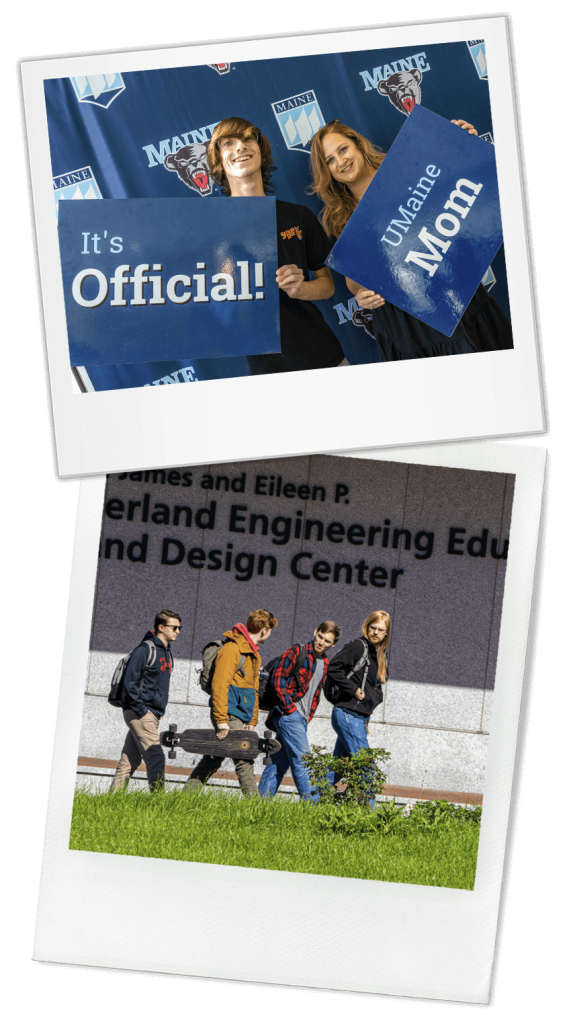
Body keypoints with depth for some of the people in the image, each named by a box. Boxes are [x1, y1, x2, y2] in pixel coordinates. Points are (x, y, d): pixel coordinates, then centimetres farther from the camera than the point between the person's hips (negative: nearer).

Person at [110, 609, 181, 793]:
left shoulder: (166, 652, 16)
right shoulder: (144, 650, -11)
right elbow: (129, 682, -15)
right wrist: (141, 710, -17)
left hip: (153, 714, 9)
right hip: (140, 713, -9)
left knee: (130, 760, 9)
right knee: (155, 757, -14)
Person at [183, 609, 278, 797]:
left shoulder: (254, 654, 19)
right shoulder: (232, 649, -13)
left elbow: (254, 690, 24)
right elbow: (219, 685, -19)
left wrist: (252, 721, 18)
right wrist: (222, 720, -23)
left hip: (239, 717, 10)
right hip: (229, 716, -10)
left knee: (214, 759, 12)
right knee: (244, 760, -10)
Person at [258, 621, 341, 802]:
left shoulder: (324, 663, 16)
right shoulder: (298, 652, -7)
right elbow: (278, 678, -13)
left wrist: (309, 715, 14)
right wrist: (289, 708, -15)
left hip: (301, 719, 8)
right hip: (289, 714, -8)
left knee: (279, 762, 8)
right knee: (302, 760, -12)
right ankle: (312, 803, -15)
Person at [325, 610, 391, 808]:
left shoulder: (377, 654, 17)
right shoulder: (358, 646, -9)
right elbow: (333, 668, -18)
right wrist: (354, 690, -17)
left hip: (360, 718, 9)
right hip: (348, 715, -9)